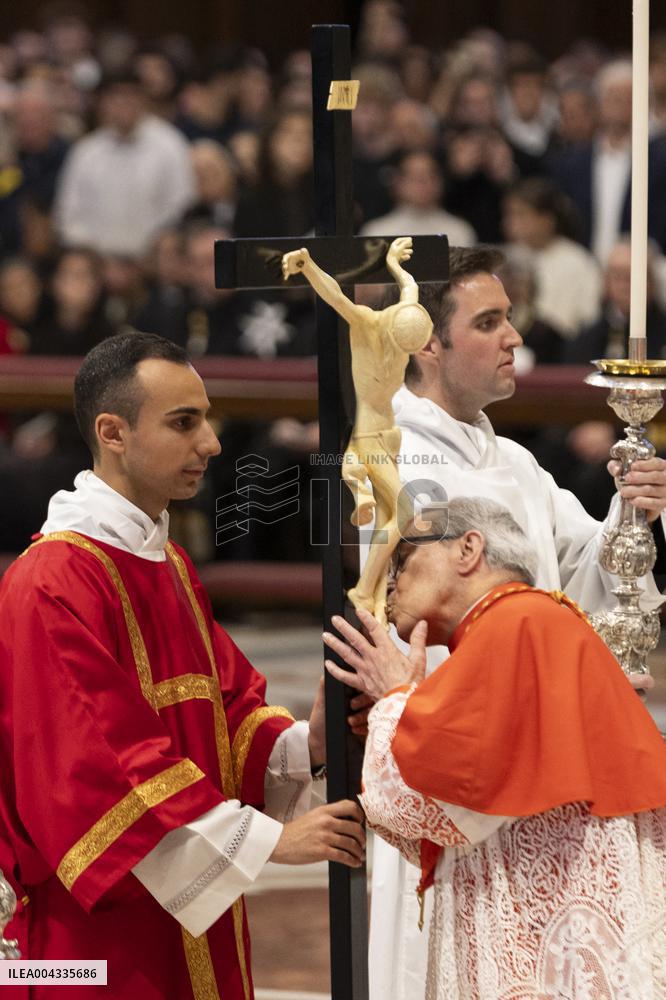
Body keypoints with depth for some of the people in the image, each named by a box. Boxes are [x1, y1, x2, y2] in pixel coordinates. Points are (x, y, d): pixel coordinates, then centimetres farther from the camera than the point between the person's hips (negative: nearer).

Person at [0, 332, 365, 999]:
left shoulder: (171, 567, 14)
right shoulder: (54, 584, -17)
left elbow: (226, 707, 13)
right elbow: (104, 764, -24)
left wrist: (302, 744, -9)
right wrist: (267, 839, -24)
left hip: (194, 919, 9)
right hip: (107, 929, -9)